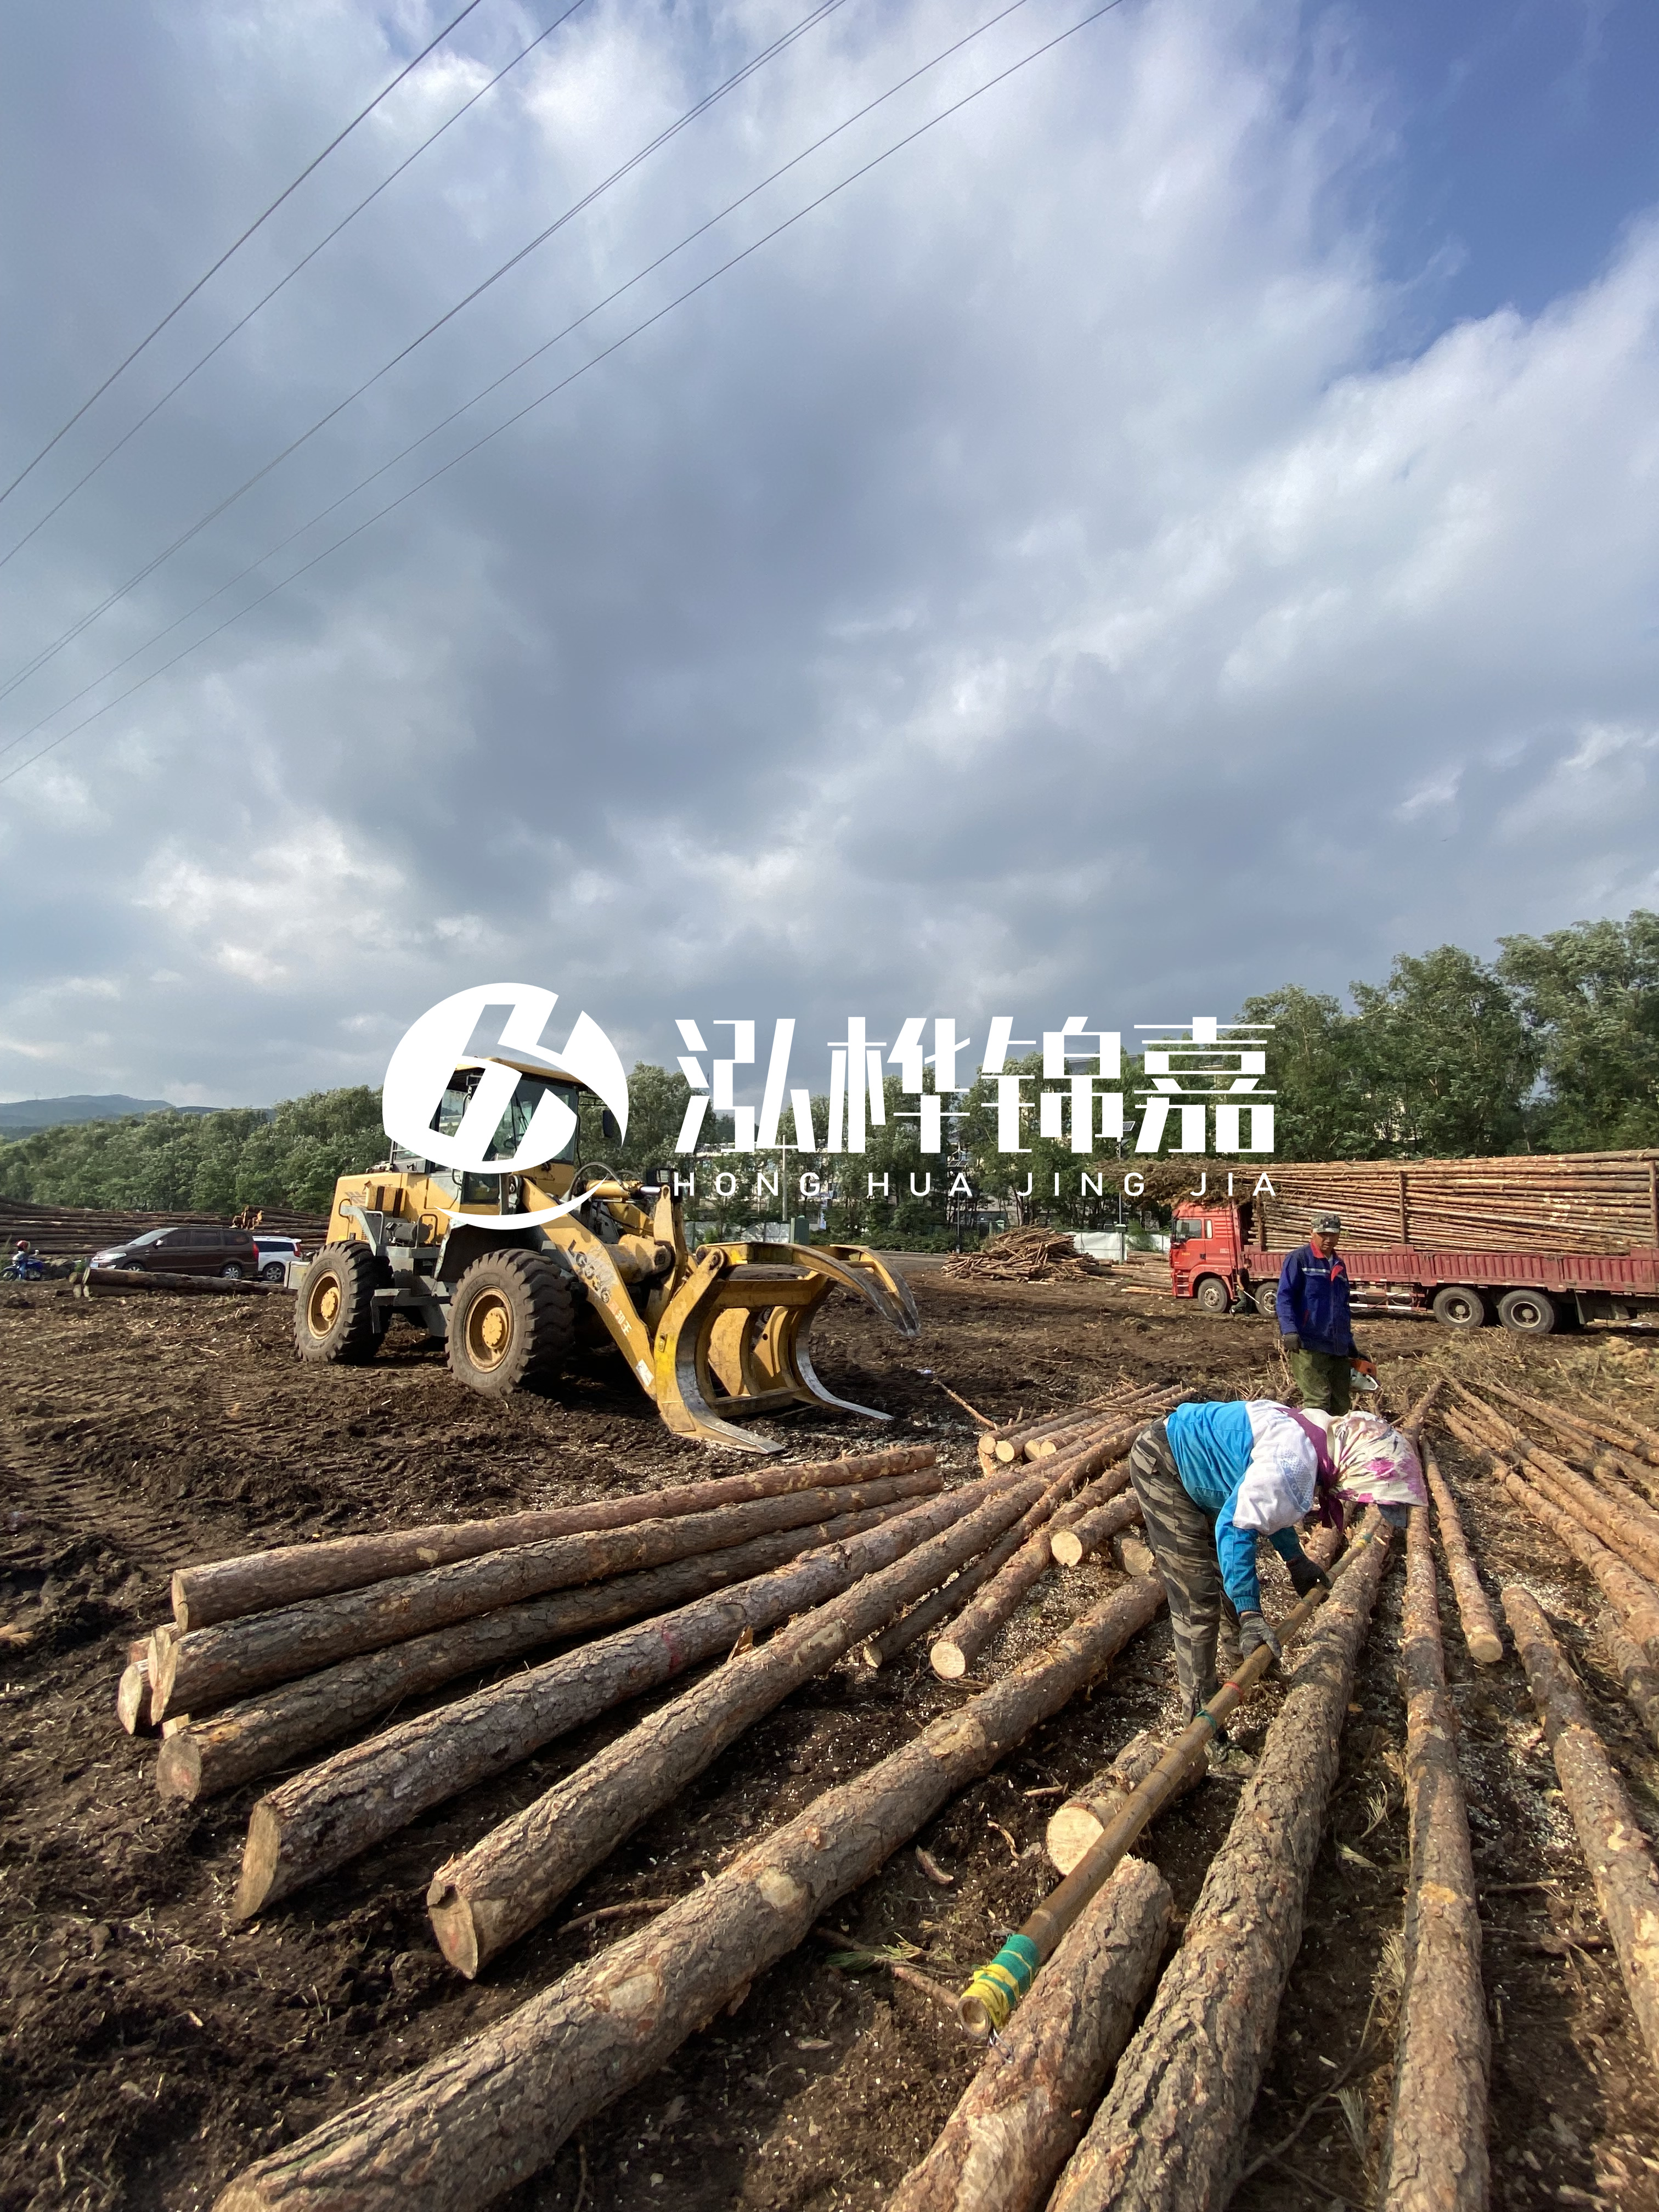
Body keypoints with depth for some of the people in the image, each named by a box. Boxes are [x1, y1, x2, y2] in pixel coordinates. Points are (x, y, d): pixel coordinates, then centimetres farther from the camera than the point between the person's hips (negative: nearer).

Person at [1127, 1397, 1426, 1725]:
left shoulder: (1314, 1438, 0)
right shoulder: (1295, 1463, -30)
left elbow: (1268, 1504, 17)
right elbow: (1235, 1526, -28)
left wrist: (1297, 1562, 20)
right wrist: (1249, 1614, -24)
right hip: (1162, 1465, -10)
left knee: (1233, 1574, 21)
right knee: (1198, 1594, -5)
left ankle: (1236, 1656, 43)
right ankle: (1201, 1704, 9)